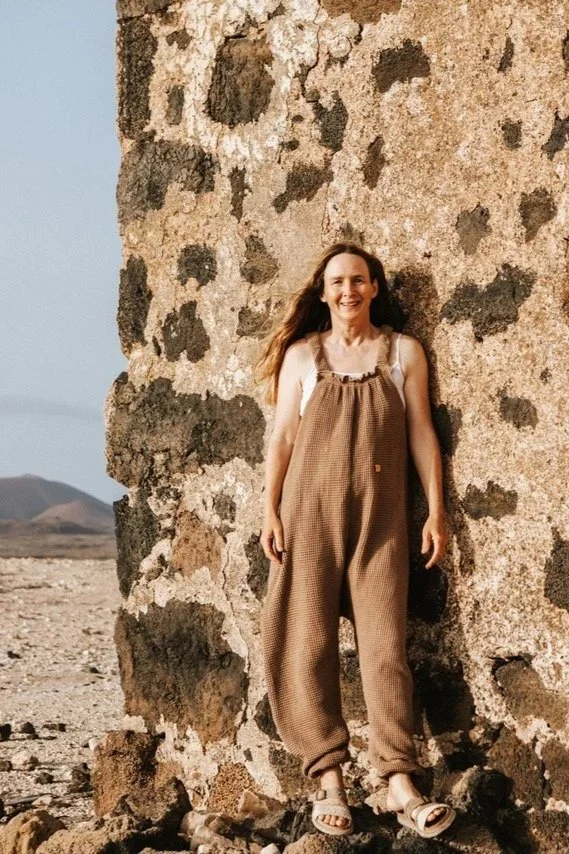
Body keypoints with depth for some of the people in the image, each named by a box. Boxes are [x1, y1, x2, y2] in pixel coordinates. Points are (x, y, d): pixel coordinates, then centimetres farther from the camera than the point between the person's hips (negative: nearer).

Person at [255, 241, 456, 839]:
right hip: (310, 511, 1)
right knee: (309, 640, -5)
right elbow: (281, 436, 7)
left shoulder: (403, 352, 8)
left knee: (385, 643, -6)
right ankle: (328, 780, -2)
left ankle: (399, 784, -10)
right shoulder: (302, 355, 8)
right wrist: (270, 510, -1)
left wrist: (436, 511, 1)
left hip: (380, 518, 0)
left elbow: (421, 433, 7)